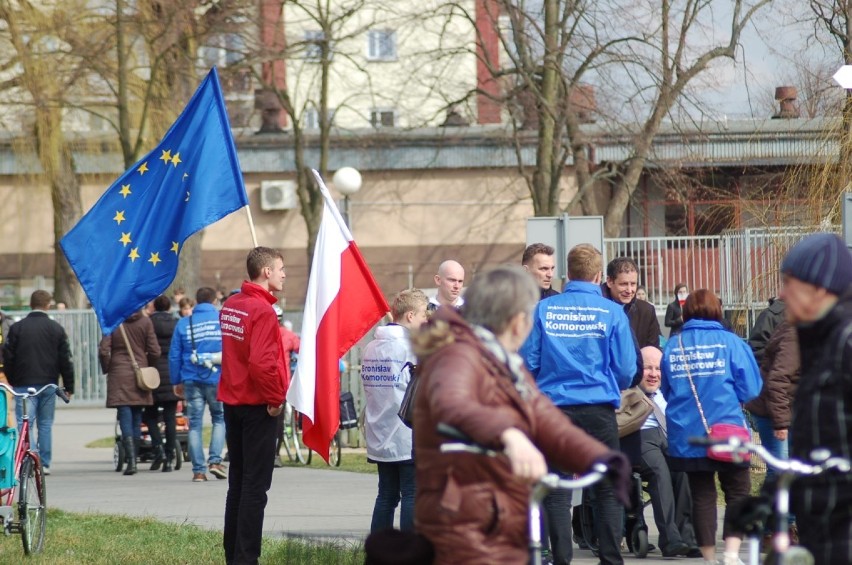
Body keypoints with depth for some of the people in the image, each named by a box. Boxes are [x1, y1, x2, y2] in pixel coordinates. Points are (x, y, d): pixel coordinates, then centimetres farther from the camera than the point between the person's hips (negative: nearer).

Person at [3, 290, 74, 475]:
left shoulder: (17, 328, -1)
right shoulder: (56, 328, 1)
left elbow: (8, 357, 1)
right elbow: (65, 360, 3)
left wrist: (12, 381, 12)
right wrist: (69, 386, 9)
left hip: (24, 384, -2)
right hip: (48, 384, 2)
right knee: (45, 424, 11)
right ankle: (45, 464, 11)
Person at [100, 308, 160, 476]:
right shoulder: (145, 321, -2)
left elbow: (103, 350, -8)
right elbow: (154, 351, -2)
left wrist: (106, 369, 9)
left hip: (119, 375, -2)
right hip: (140, 373, 2)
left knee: (125, 418, -5)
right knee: (137, 418, 12)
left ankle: (131, 460, -17)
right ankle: (133, 458, 16)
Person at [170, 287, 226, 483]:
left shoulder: (183, 323, 5)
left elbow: (174, 355, 6)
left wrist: (176, 381, 13)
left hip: (191, 379, 1)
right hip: (217, 378, -1)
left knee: (195, 424, 5)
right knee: (220, 418, 14)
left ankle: (198, 470, 1)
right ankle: (215, 460, -1)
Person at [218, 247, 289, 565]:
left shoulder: (230, 306, 8)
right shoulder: (262, 311, -18)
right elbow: (261, 363, -27)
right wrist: (275, 399, -15)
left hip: (232, 402, 8)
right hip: (257, 406, -8)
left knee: (238, 481, 15)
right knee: (255, 485, -4)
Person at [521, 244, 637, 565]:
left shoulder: (543, 310, -2)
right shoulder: (611, 312, -4)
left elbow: (527, 361, -1)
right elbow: (626, 368, -2)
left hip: (554, 406, 1)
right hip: (599, 408, -1)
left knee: (557, 490, 6)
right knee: (608, 489, 7)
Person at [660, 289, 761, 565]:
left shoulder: (673, 346, 2)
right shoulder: (730, 342, -6)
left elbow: (665, 390, 11)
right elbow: (751, 389, -4)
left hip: (686, 435, 3)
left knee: (701, 495, 12)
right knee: (738, 492, 6)